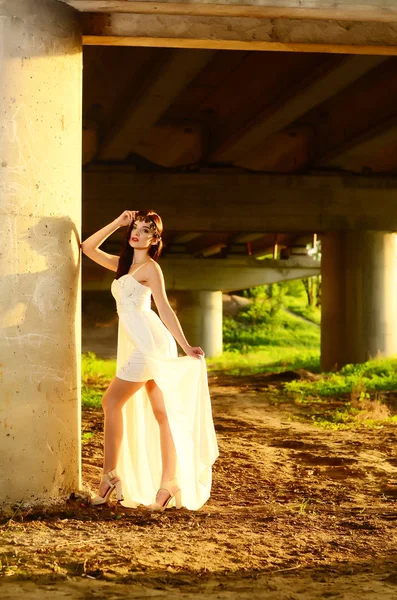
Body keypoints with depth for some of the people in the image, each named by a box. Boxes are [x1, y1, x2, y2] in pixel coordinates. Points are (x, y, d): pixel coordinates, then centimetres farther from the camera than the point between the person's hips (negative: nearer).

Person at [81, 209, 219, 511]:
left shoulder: (150, 267, -6)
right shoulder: (123, 264, 19)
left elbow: (165, 308, -12)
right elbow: (88, 248, 22)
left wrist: (186, 346, -18)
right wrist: (117, 223, 15)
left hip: (150, 343, -8)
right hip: (138, 345, 8)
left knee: (112, 401, -4)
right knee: (160, 413, 4)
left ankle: (111, 475, -1)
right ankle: (169, 483, 3)